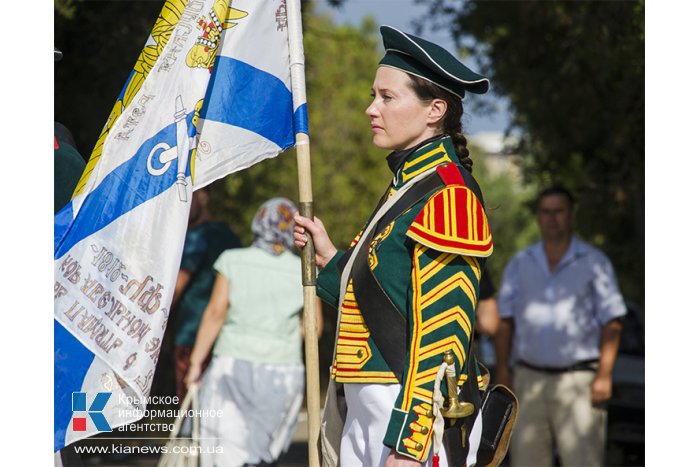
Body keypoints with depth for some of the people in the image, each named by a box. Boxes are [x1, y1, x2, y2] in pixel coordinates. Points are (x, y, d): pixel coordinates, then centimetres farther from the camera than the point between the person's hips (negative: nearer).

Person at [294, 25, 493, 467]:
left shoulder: (447, 197, -14)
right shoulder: (407, 185, 15)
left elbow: (442, 332, -19)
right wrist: (330, 256, 11)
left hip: (414, 416, -9)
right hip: (368, 413, 9)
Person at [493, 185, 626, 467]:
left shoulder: (594, 262, 3)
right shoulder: (519, 264, 12)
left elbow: (611, 323, -1)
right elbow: (505, 321, 13)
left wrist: (604, 375, -10)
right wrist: (502, 371, 4)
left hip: (577, 379, -3)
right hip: (529, 378, 3)